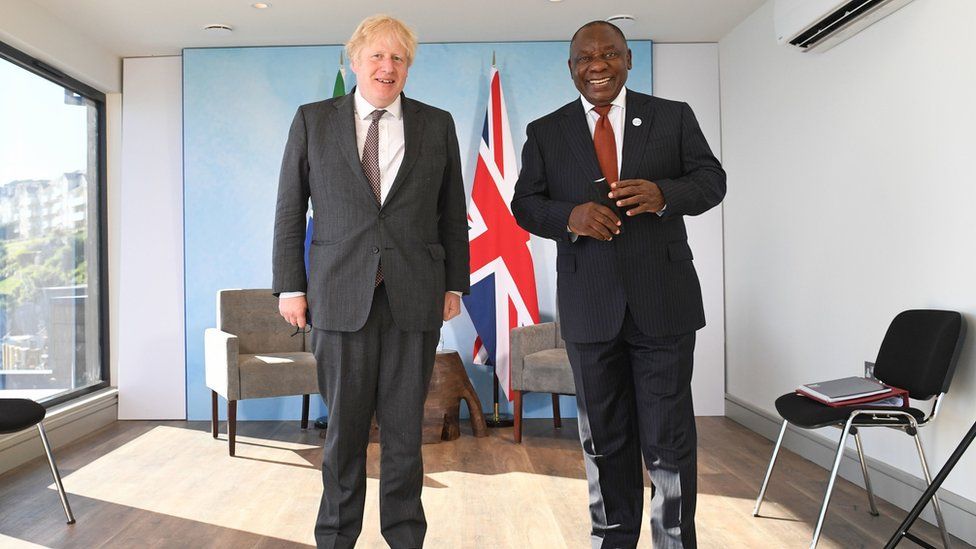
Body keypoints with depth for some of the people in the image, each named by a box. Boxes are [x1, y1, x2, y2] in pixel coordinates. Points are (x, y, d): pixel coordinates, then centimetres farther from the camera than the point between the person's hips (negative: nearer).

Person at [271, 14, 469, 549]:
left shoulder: (437, 125, 10)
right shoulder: (312, 120, 8)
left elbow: (452, 214, 11)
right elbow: (289, 210, 7)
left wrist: (455, 283, 7)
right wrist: (290, 286, 1)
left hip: (415, 297, 1)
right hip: (341, 295, 0)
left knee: (405, 426, 7)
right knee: (345, 426, 6)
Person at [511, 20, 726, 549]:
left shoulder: (674, 116, 6)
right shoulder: (545, 132, 8)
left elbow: (712, 179, 4)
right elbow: (525, 204, 5)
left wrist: (663, 193, -18)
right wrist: (570, 216, -16)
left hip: (663, 302, -1)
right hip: (588, 306, 2)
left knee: (669, 437, 3)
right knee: (604, 438, 13)